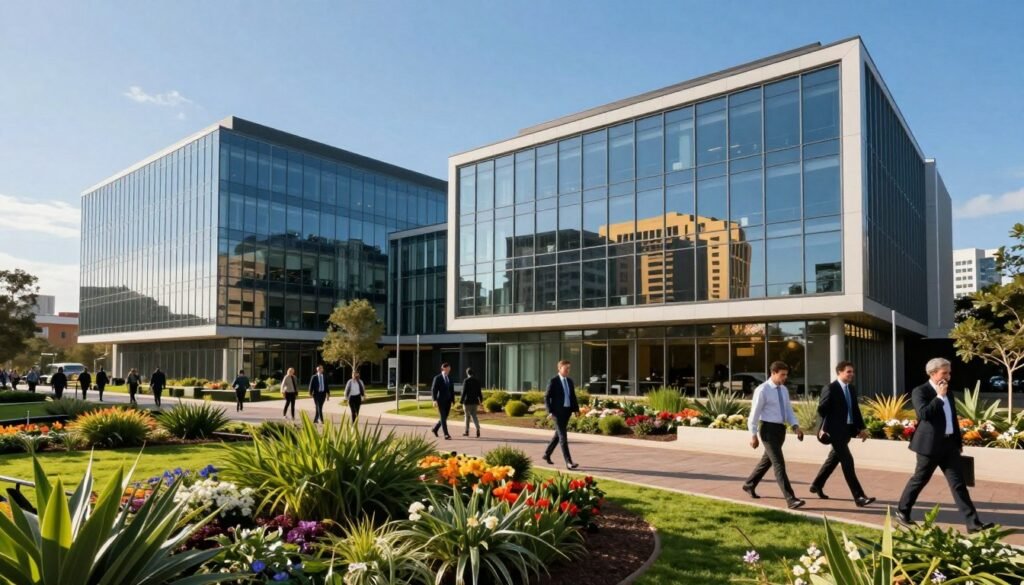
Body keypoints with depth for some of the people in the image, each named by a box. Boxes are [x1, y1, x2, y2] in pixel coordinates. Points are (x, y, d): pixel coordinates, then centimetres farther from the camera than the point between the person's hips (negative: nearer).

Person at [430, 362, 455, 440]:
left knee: (445, 417, 10)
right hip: (441, 401, -6)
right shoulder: (437, 378, -7)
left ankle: (435, 429, 32)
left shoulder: (450, 378, 10)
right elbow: (433, 390, -10)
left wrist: (453, 400, 8)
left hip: (448, 401, 6)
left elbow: (452, 390, 13)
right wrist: (434, 400, -19)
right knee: (443, 418, -9)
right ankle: (446, 434, -9)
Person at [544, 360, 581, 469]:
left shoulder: (570, 381, 11)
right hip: (558, 412, -7)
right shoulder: (553, 381, -8)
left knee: (558, 435, 17)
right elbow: (547, 397, -8)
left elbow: (573, 396, 15)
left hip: (567, 411, 7)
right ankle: (568, 462, -12)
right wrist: (550, 412, -15)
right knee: (563, 437, -10)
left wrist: (576, 409, 3)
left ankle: (547, 454, 34)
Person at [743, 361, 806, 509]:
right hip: (769, 429, -8)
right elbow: (754, 413, -11)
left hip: (781, 429, 8)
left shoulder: (784, 390, 10)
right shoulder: (762, 390, -13)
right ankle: (791, 499, -11)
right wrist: (753, 435, -11)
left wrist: (796, 427, -5)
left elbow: (788, 410, 12)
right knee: (779, 464, -11)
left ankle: (749, 484, 38)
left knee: (768, 460, 20)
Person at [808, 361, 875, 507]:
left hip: (847, 430, 9)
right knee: (847, 461, -10)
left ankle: (817, 485, 33)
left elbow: (856, 410, 15)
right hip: (835, 430, -8)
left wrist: (862, 427, 8)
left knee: (834, 459, 18)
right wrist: (825, 427, -7)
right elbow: (821, 409, -11)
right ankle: (859, 497, -10)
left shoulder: (851, 389, 11)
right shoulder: (830, 389, -13)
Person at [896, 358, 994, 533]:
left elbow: (953, 418, 20)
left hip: (949, 444, 7)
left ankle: (973, 523, 4)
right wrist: (939, 397, -20)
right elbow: (924, 414, -26)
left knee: (958, 483, 3)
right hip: (930, 445, -7)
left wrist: (959, 441, 17)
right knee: (919, 480, 4)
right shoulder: (920, 391, -11)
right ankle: (902, 512, 19)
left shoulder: (948, 392, 13)